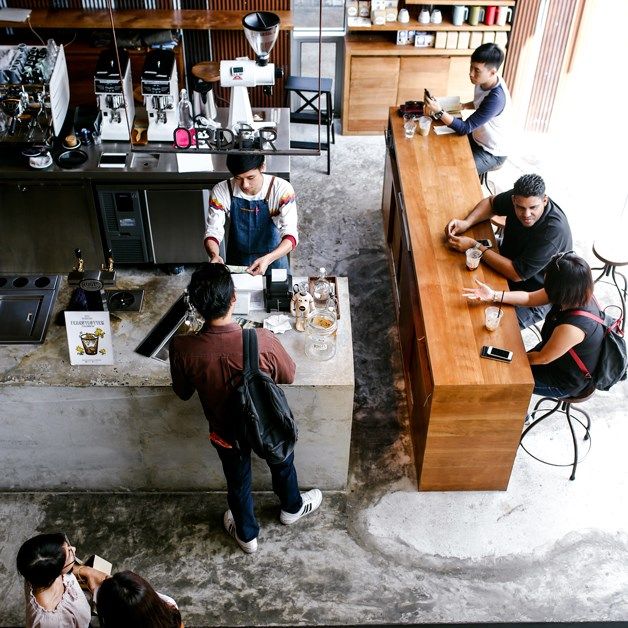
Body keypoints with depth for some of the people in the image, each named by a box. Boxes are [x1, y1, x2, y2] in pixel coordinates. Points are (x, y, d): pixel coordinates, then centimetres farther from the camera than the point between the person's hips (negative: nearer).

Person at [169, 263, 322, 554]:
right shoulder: (262, 341, -35)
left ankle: (246, 534, 54)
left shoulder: (182, 349, -31)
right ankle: (292, 507, 61)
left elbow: (183, 393, -9)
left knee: (237, 482, 29)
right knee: (282, 464, 33)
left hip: (226, 432, 1)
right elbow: (288, 377, -14)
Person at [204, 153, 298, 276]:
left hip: (273, 259, -1)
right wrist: (214, 255, -30)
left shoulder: (282, 190, -16)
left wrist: (268, 259, -39)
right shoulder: (221, 191, -10)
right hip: (236, 263, 1)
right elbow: (212, 232, -8)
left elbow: (290, 235, -21)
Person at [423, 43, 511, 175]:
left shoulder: (496, 98, -34)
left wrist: (439, 111, -41)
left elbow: (465, 128, -33)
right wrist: (463, 106, -1)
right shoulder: (484, 81, -9)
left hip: (492, 153, -9)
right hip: (478, 138, 9)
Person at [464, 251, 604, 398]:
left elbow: (542, 359, -24)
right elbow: (530, 298, -5)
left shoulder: (572, 327, -42)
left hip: (566, 382, -7)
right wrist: (494, 296, -16)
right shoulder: (576, 293, -20)